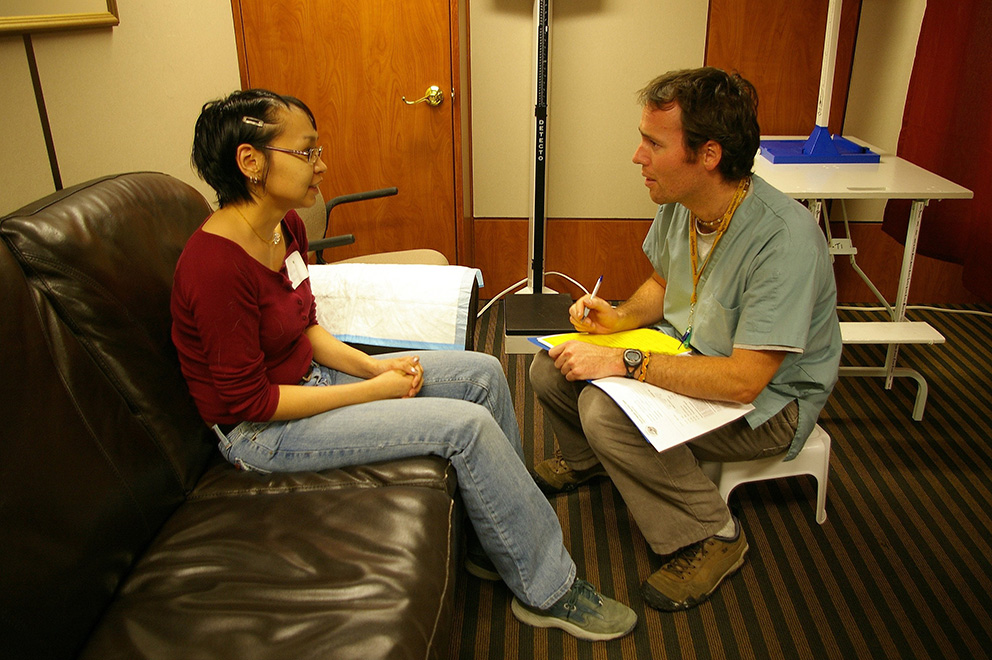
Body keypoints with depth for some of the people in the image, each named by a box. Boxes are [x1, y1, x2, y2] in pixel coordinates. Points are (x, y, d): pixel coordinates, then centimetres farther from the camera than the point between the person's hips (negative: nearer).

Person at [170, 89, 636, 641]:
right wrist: (372, 390, -18)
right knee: (468, 426, -19)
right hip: (260, 431, -9)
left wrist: (372, 365, -6)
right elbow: (250, 402, -22)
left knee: (483, 373, 0)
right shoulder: (216, 264, -26)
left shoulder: (286, 224, 1)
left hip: (309, 377, 9)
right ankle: (547, 590, -1)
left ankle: (500, 542, 12)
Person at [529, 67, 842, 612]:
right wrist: (622, 317, -10)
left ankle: (712, 537, -7)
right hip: (687, 349, 7)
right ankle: (585, 459, 29)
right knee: (550, 368, -3)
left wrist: (623, 362, -31)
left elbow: (744, 380, -33)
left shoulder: (785, 239, -33)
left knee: (607, 410, -29)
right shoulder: (677, 202, -9)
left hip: (769, 399, -7)